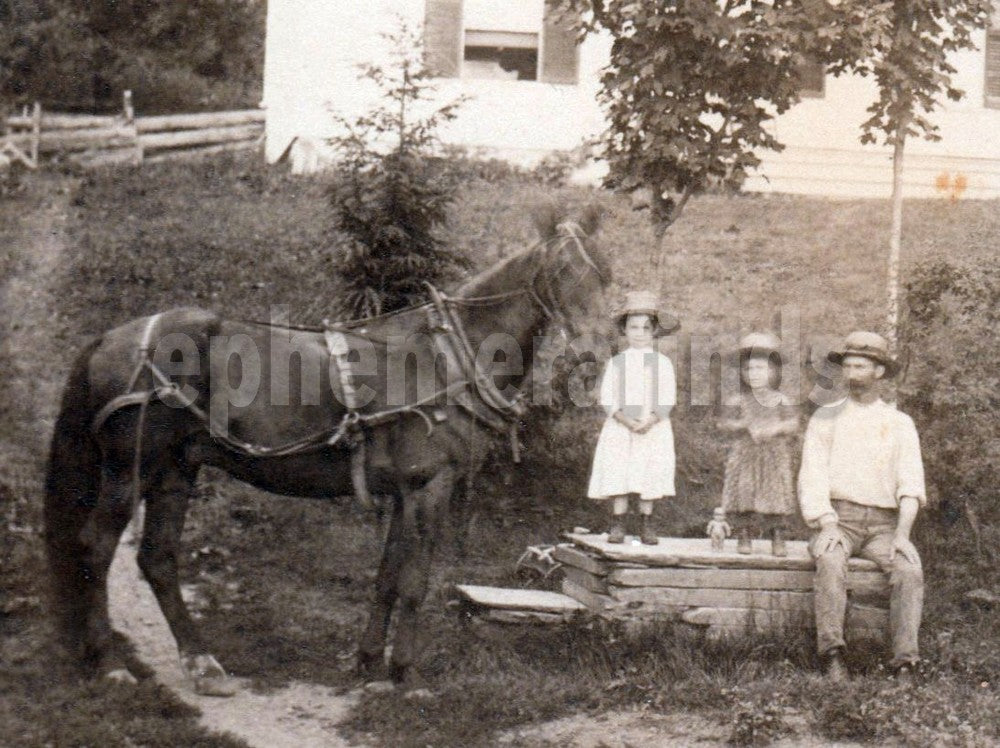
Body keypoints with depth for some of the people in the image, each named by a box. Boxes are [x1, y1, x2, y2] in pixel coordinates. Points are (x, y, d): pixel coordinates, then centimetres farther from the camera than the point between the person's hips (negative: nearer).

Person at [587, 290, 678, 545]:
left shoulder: (662, 362, 4)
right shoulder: (616, 363, 4)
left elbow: (668, 398, -2)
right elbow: (608, 398, -2)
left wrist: (651, 420, -18)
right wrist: (626, 420, -17)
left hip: (654, 429, 0)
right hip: (620, 429, 0)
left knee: (650, 477, 0)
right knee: (618, 476, -5)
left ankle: (646, 525, 8)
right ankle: (617, 526, 0)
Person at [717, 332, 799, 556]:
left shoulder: (781, 401, 6)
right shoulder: (738, 401, 4)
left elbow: (794, 424, -1)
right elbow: (723, 423, -2)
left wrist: (776, 428, -19)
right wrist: (744, 425, -16)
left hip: (775, 456, 0)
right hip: (745, 456, 0)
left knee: (777, 494, -2)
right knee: (743, 494, -4)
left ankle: (778, 538, 6)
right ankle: (743, 536, 7)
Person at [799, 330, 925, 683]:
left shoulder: (900, 423, 13)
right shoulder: (825, 418, 12)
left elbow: (911, 484, 2)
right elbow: (812, 479, 2)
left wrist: (902, 532, -16)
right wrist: (827, 526, -15)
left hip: (883, 524, 1)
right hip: (836, 519, -1)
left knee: (909, 568, -30)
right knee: (831, 561, -34)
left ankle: (905, 663, -34)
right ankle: (833, 657, -38)